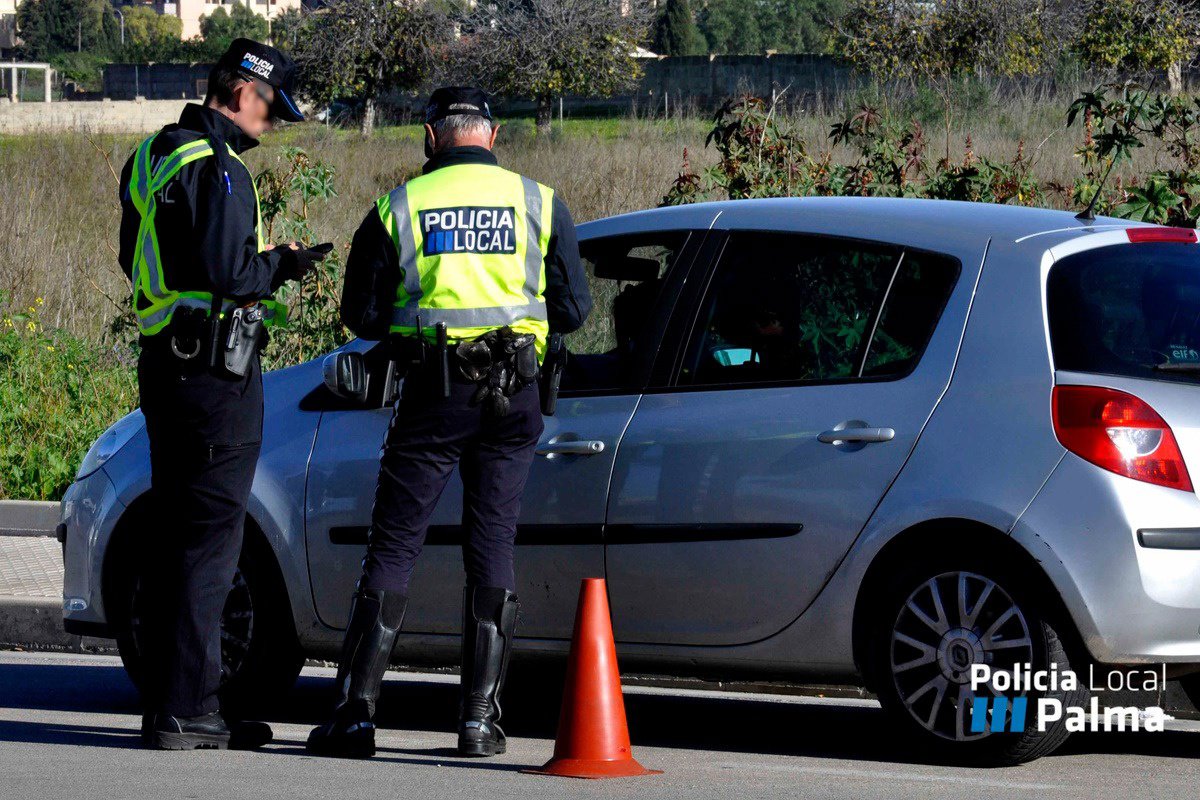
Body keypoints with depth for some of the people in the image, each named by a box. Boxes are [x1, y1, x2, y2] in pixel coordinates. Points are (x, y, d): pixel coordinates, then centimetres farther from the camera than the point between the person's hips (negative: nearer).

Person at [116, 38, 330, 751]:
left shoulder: (155, 157, 15)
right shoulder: (217, 168, -16)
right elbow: (226, 273, -24)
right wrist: (280, 267, -5)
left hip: (165, 363, 10)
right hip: (215, 369, -10)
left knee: (174, 535, 14)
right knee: (210, 539, -7)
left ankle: (168, 698, 19)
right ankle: (187, 711, -7)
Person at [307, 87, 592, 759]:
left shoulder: (399, 208, 1)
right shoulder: (540, 204, 3)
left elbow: (363, 318, 5)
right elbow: (573, 309, 6)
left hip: (433, 397, -1)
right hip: (513, 399, 1)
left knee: (393, 548, 3)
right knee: (493, 548, 9)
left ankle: (357, 711, -2)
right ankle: (480, 717, 6)